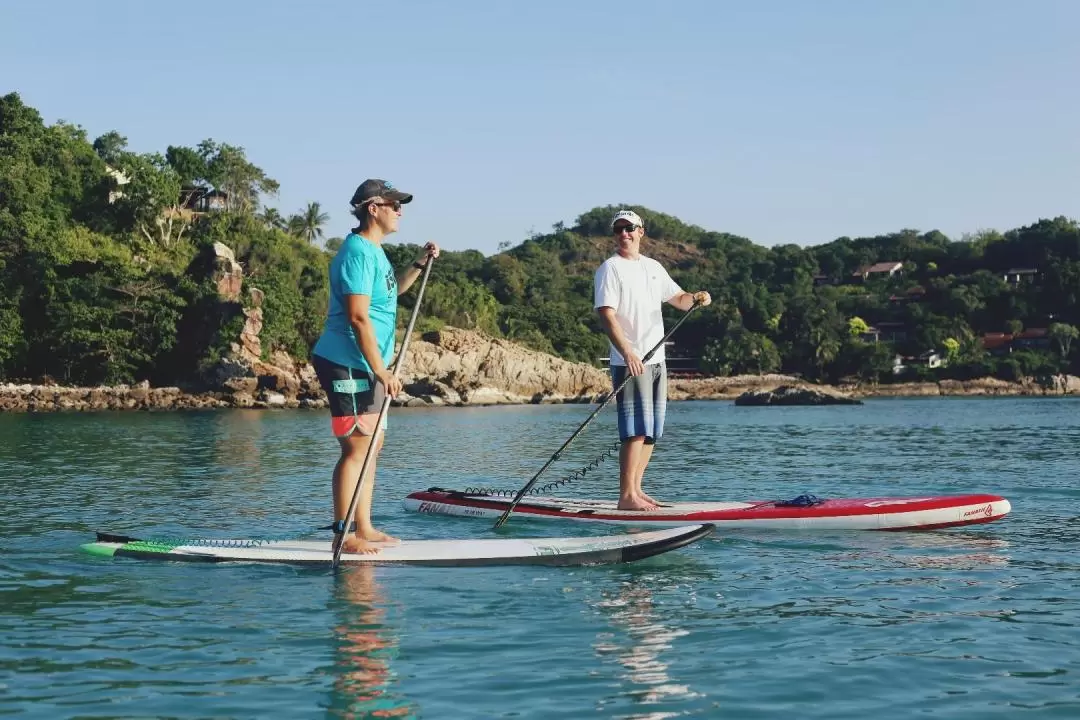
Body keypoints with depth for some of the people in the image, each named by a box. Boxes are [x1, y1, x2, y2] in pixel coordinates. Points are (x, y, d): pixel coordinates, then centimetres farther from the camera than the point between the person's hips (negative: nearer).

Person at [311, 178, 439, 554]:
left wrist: (419, 265, 21)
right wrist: (381, 371, -24)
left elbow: (390, 291, 36)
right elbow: (358, 316, -23)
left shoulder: (373, 251, 16)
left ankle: (364, 529, 19)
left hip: (366, 367, 11)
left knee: (371, 446, 13)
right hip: (348, 365, -11)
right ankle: (343, 535, -7)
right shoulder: (358, 252, -16)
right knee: (356, 448, -10)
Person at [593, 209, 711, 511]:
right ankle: (626, 496, -11)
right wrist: (627, 353, -27)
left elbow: (678, 299, 19)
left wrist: (695, 298, -6)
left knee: (652, 431, 9)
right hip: (629, 362, -7)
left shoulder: (653, 267, 17)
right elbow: (607, 315, -14)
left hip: (657, 360, 8)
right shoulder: (610, 269, -5)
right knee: (636, 429, -13)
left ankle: (636, 489, 16)